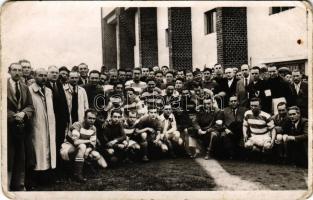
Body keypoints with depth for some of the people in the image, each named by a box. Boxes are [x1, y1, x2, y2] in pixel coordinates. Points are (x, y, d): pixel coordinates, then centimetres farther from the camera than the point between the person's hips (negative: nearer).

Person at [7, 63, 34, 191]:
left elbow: (30, 107, 8)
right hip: (8, 126, -5)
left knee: (21, 158, 10)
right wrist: (13, 116, -16)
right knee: (8, 159, -2)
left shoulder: (25, 88, 13)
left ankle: (19, 185, 20)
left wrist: (23, 113, -11)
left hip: (22, 127, 5)